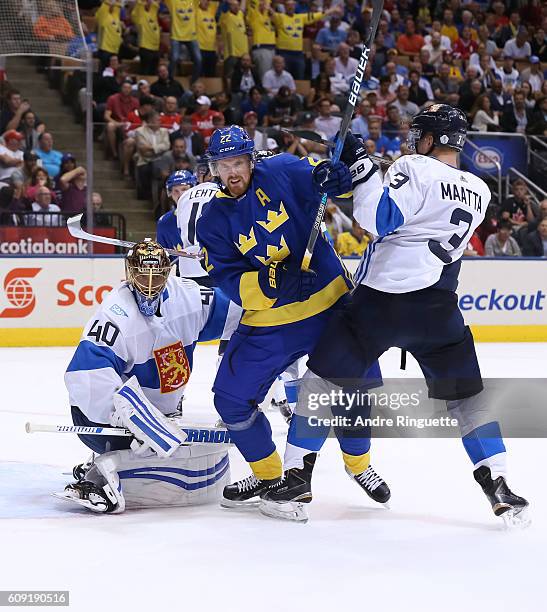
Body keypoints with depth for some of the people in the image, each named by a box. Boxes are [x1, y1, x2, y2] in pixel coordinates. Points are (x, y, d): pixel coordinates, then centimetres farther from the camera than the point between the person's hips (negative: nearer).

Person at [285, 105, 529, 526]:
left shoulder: (416, 169, -8)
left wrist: (361, 165, -9)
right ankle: (498, 486, 6)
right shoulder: (479, 192, 12)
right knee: (466, 394, 15)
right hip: (438, 308, 5)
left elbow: (377, 219, -16)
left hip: (382, 300, -5)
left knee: (324, 377, 5)